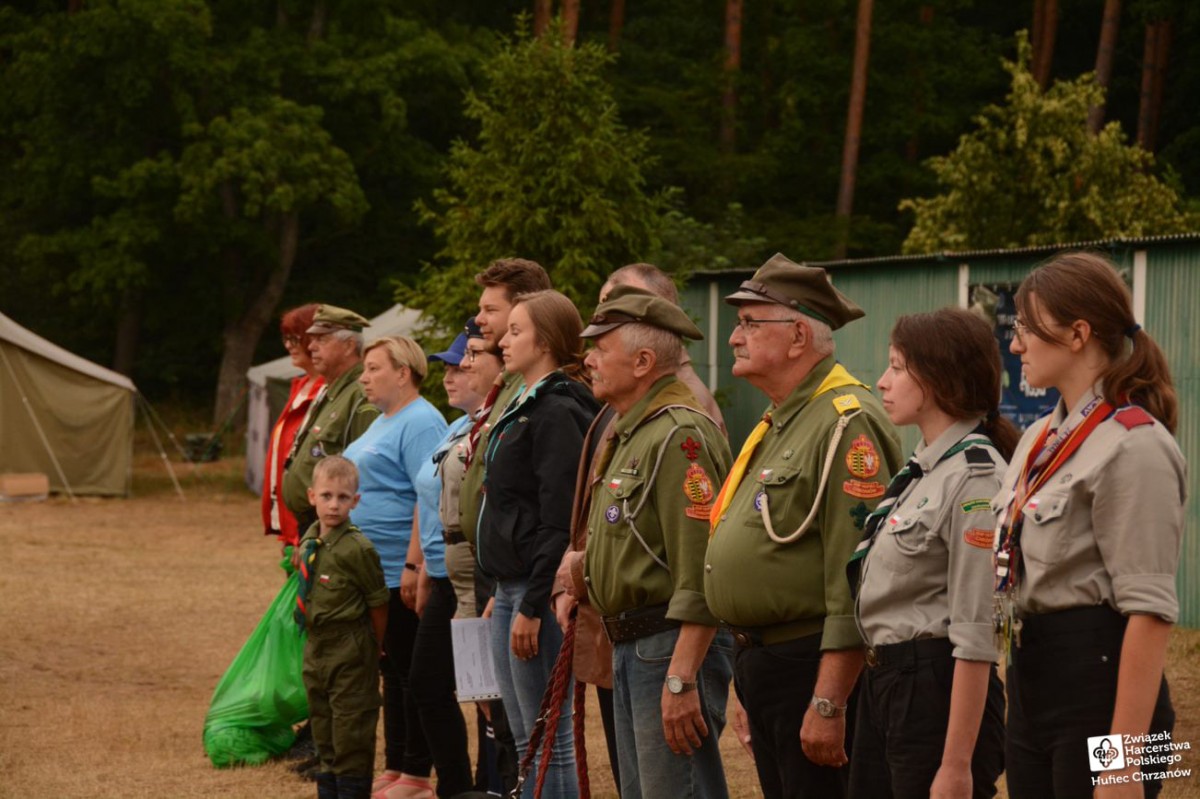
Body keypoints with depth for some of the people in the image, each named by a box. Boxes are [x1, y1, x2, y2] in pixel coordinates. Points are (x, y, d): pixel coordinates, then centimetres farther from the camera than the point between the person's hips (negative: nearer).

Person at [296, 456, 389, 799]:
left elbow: (378, 601, -12)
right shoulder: (309, 541, 4)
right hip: (316, 646, 8)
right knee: (322, 726, 18)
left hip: (350, 650, -8)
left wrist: (376, 646, -2)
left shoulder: (357, 549, -19)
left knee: (351, 732, -1)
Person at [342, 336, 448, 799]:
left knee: (411, 673, -4)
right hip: (372, 572, 10)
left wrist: (414, 565, -27)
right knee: (392, 672, 13)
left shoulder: (420, 423, -15)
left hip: (400, 575, -10)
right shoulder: (383, 422, 17)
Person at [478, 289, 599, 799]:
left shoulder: (558, 412, -14)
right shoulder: (524, 407, 16)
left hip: (538, 589, -10)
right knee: (525, 739, 13)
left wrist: (533, 607, -20)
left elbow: (559, 522, -20)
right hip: (510, 587, 10)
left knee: (550, 739, -5)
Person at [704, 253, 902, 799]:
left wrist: (828, 704, -25)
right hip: (762, 665, 10)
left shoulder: (847, 424, -16)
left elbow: (858, 584, -23)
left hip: (816, 667, -10)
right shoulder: (777, 424, 18)